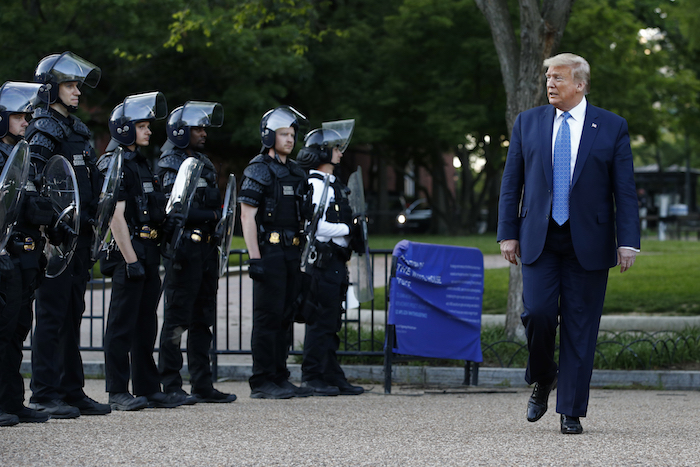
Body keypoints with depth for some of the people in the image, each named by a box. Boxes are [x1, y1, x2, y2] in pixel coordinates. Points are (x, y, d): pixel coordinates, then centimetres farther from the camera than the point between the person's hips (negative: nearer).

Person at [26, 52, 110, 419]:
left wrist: (88, 233, 20)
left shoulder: (77, 128, 18)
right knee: (52, 313, -6)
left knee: (73, 313, 11)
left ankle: (72, 391, 15)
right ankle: (44, 395, -3)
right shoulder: (44, 130, -10)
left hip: (78, 234, 9)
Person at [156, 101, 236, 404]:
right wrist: (212, 216, -13)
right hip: (183, 249, -9)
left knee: (203, 320, 10)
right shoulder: (170, 165, -8)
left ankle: (203, 385, 14)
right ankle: (171, 387, -1)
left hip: (206, 248, 9)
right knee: (177, 319, -5)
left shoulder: (204, 164, 18)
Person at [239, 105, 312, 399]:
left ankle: (280, 378, 15)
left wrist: (303, 254, 16)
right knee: (268, 317, -7)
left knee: (285, 317, 9)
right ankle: (262, 383, -4)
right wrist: (254, 258, -18)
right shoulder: (258, 170, -6)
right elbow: (247, 215, -11)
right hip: (269, 251, -8)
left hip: (293, 253, 8)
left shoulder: (296, 172, 18)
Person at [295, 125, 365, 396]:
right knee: (321, 320, -7)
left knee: (331, 322, 11)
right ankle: (312, 377, -2)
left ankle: (332, 378, 15)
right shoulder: (316, 184, -12)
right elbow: (317, 226, -21)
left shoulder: (332, 184, 20)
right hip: (322, 260, -10)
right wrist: (349, 229, -12)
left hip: (335, 262, 10)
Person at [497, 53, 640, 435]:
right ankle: (542, 379, 15)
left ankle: (571, 412, 7)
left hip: (588, 242, -1)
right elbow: (511, 183, 10)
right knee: (537, 313, -13)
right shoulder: (527, 123, 8)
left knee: (580, 329, 0)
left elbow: (625, 190, 1)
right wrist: (508, 233, 3)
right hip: (539, 241, 1)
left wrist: (628, 242, -7)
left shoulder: (612, 128, 2)